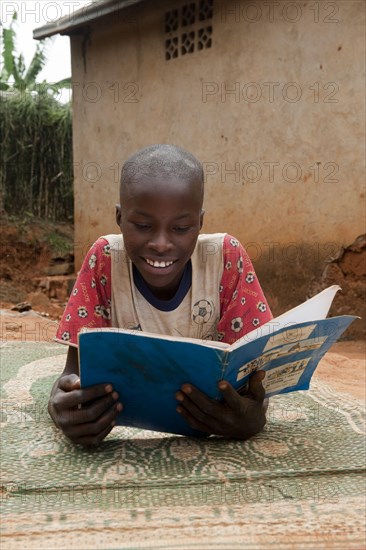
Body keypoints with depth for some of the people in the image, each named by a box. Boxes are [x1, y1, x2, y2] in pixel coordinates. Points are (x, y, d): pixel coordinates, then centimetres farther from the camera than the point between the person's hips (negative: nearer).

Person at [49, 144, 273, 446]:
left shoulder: (226, 256, -16)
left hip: (212, 419, 0)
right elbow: (76, 369, -15)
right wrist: (63, 407, -39)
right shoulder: (104, 259, -15)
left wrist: (253, 415, -38)